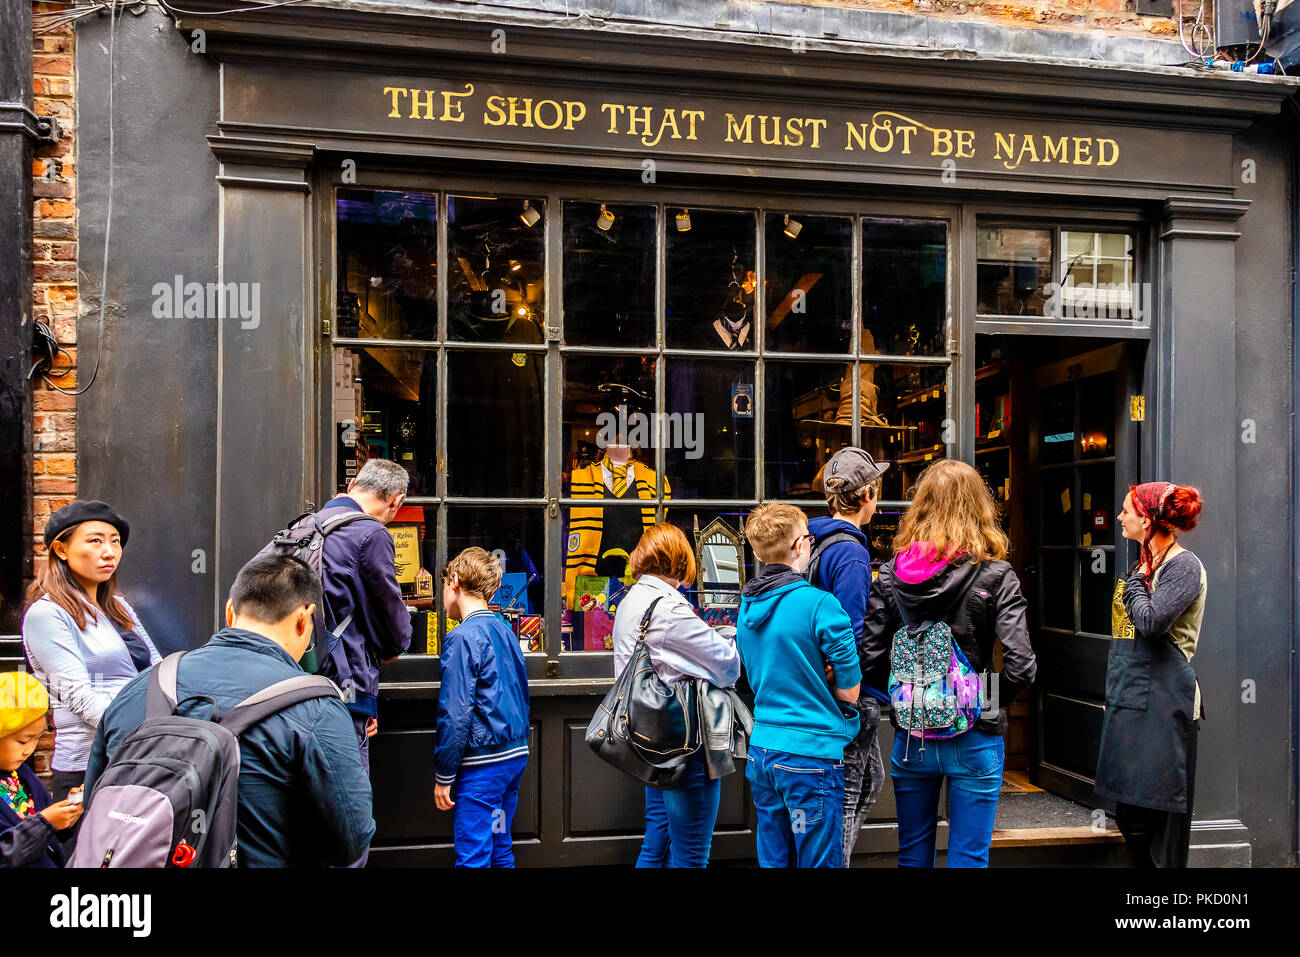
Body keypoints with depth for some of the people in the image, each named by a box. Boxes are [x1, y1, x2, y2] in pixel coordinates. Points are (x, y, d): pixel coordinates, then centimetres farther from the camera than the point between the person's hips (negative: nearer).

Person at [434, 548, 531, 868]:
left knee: (473, 857, 0)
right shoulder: (505, 630, 10)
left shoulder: (463, 637, -15)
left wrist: (443, 777, -11)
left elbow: (454, 715, -18)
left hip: (482, 763, -8)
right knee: (501, 849, 18)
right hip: (516, 755, 8)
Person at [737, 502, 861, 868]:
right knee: (819, 860, 4)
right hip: (811, 753, -7)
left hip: (761, 750, 7)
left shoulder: (746, 607, 7)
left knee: (772, 859, 15)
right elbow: (849, 691, -10)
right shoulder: (820, 605, -15)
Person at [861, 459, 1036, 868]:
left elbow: (870, 659, -8)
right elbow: (1020, 666, -17)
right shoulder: (995, 574, -10)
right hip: (974, 739, -2)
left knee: (913, 852, 19)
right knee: (968, 857, 10)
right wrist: (990, 703, 1)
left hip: (910, 737, 3)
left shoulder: (891, 573, -4)